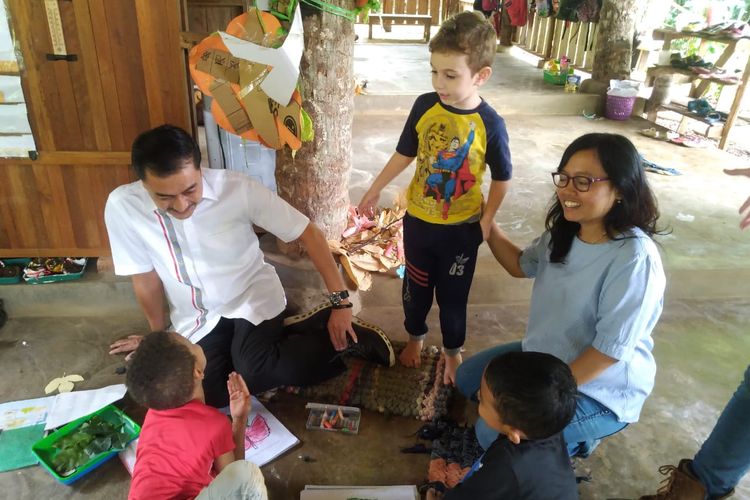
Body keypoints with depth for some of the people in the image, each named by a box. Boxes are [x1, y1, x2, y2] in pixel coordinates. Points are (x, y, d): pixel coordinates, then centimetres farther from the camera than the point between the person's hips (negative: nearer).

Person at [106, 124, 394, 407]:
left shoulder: (238, 188, -23)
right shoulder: (122, 206, -18)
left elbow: (308, 233, -16)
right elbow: (145, 278, -2)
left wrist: (340, 302, -17)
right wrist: (158, 334, 13)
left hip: (253, 297, -2)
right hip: (195, 319, 3)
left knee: (252, 374, -28)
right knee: (207, 395, -19)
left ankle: (340, 336, -4)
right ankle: (276, 340, 3)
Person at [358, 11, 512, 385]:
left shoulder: (490, 124, -18)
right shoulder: (424, 106, -11)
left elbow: (501, 179, -6)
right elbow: (404, 154, 2)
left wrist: (486, 222, -6)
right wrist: (375, 190, 9)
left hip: (462, 228, -2)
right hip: (418, 220, 3)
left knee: (452, 295, 14)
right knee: (416, 286, 20)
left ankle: (453, 351, 39)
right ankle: (415, 336, 46)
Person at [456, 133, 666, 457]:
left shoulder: (634, 259, -30)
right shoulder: (564, 233, -7)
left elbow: (611, 349, -27)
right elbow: (521, 265, 11)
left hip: (600, 391, -8)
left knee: (493, 433, -18)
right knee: (467, 378, 14)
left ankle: (574, 439, 11)